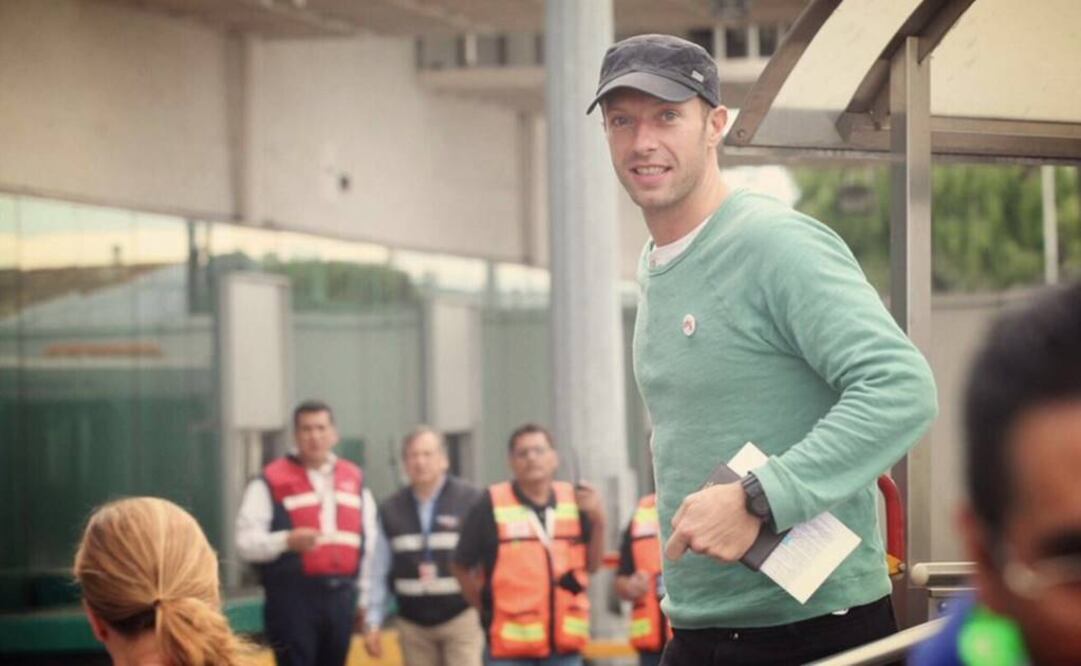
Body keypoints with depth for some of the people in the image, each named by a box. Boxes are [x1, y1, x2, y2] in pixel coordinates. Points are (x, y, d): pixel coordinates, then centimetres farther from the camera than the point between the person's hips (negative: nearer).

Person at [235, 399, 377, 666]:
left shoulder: (354, 480, 13)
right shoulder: (272, 482, -3)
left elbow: (369, 543, 17)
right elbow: (246, 542, -8)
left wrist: (365, 599, 15)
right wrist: (287, 541, -25)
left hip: (341, 596, 5)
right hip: (293, 597, -5)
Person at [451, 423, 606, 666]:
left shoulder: (574, 501, 6)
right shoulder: (491, 507, -6)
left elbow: (593, 564, 8)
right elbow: (462, 566, 1)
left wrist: (598, 521, -6)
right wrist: (487, 609, 0)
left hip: (564, 646, 4)